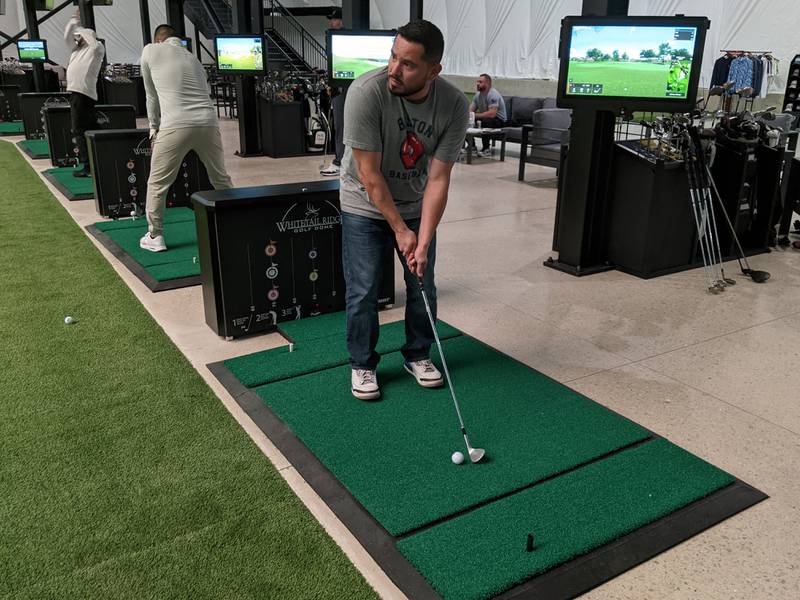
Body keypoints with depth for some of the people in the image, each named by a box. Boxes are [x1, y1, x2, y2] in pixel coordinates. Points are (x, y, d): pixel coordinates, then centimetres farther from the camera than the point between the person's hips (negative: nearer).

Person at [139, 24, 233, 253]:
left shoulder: (150, 50, 14)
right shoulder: (193, 58, 25)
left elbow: (152, 94, 20)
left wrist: (154, 127, 32)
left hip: (176, 126, -3)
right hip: (208, 124, 4)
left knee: (157, 184, 11)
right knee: (221, 180, 17)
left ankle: (155, 237, 16)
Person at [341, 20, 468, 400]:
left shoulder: (454, 105, -20)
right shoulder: (366, 92, -29)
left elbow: (438, 178, -18)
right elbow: (370, 175, -24)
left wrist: (423, 241, -24)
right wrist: (400, 230, -19)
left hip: (417, 205, 3)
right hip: (365, 206, -2)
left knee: (423, 286, 6)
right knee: (363, 292, -2)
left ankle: (418, 356, 29)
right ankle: (362, 365, 19)